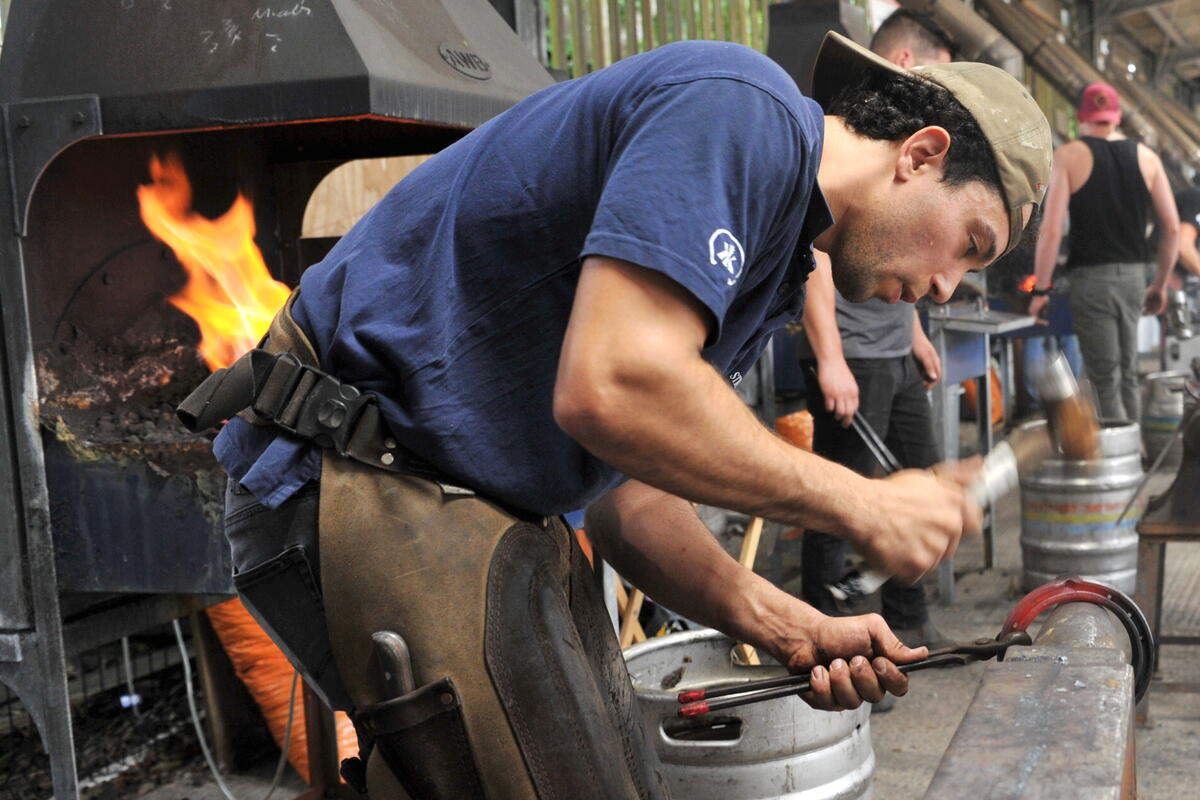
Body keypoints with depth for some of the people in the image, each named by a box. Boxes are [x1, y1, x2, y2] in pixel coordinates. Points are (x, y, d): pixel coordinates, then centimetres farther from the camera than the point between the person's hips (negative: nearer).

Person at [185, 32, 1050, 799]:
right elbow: (610, 388, -29)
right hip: (363, 480, -10)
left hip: (489, 507, 10)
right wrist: (860, 506, -16)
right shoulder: (739, 108, -16)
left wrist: (786, 628, 0)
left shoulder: (771, 265, 14)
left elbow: (630, 500, 14)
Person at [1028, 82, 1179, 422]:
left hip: (1091, 278, -4)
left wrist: (1040, 290, -6)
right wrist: (1160, 284, 17)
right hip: (1134, 275, 4)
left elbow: (1051, 231, -12)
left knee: (1105, 383, -1)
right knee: (1128, 377, 17)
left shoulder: (1068, 157, -5)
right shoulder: (1146, 157, 7)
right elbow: (1172, 228, 7)